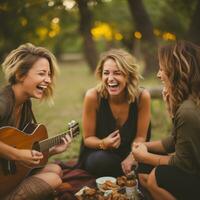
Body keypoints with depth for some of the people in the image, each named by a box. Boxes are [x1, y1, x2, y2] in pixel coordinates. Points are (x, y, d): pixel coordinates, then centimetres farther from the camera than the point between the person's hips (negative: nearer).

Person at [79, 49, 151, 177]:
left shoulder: (142, 97, -18)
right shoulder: (93, 96, -20)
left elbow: (140, 137, -8)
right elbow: (88, 138, -10)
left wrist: (131, 158, -27)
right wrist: (103, 144, -32)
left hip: (129, 153, 1)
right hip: (97, 154, -1)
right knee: (101, 161, -34)